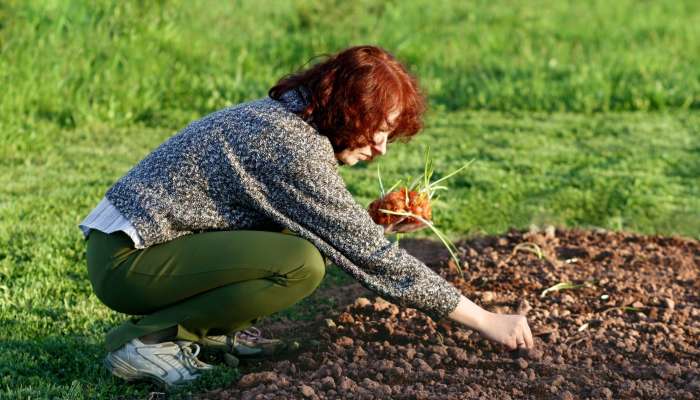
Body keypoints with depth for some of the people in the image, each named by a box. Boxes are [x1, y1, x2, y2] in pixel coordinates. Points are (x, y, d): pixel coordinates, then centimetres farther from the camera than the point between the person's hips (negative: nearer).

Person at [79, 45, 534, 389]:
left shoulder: (282, 116, 6)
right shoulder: (297, 149, -21)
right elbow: (371, 257, -20)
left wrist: (378, 224, 0)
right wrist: (487, 321, -15)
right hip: (126, 260, -9)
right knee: (303, 263, -24)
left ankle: (214, 329, 8)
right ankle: (148, 337, -13)